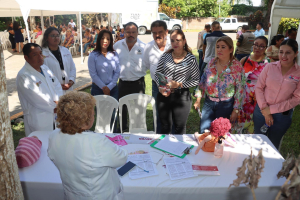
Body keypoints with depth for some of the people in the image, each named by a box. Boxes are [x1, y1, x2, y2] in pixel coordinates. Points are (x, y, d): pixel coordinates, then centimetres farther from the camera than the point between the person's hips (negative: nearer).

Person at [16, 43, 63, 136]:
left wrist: (57, 101, -8)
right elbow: (37, 100, -21)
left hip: (54, 115, 8)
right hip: (38, 120, -7)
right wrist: (54, 107, -10)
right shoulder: (23, 76, -18)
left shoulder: (44, 68, 8)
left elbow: (57, 85, 8)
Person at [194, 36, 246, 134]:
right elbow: (203, 82, 9)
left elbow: (240, 89, -8)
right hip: (208, 102, 4)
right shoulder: (212, 63, 1)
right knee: (204, 132, 7)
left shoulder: (237, 67, -10)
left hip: (226, 105, -3)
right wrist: (198, 99, 7)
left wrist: (235, 110, -9)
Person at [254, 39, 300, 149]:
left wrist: (272, 109, -13)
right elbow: (259, 88, -4)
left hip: (283, 115, -1)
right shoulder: (269, 67, -6)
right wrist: (264, 108, -11)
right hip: (262, 111, 1)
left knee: (273, 145, 17)